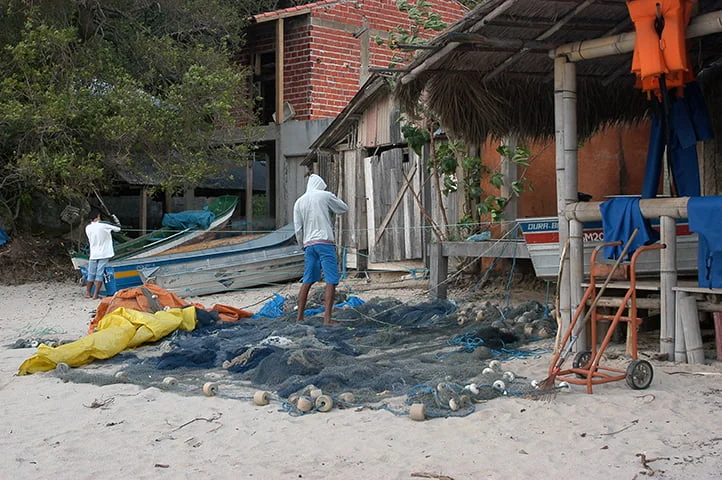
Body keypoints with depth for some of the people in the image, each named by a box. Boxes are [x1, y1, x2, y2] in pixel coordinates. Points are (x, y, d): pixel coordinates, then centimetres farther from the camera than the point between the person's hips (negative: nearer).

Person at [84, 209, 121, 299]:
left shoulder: (88, 228, 0)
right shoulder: (104, 225, -11)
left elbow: (89, 240, 12)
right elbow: (118, 229, -4)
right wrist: (116, 220, 14)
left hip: (93, 254, 3)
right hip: (104, 254, -3)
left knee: (91, 274, 11)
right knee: (99, 274, -2)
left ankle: (88, 293, 18)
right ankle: (96, 294, -3)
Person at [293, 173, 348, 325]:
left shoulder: (299, 202, 12)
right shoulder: (326, 196, 0)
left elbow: (298, 229, 9)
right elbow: (344, 209, 13)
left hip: (309, 244, 5)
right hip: (325, 242, -5)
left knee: (307, 281, 13)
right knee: (331, 281, -5)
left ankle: (299, 317, 17)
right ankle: (327, 318, -13)